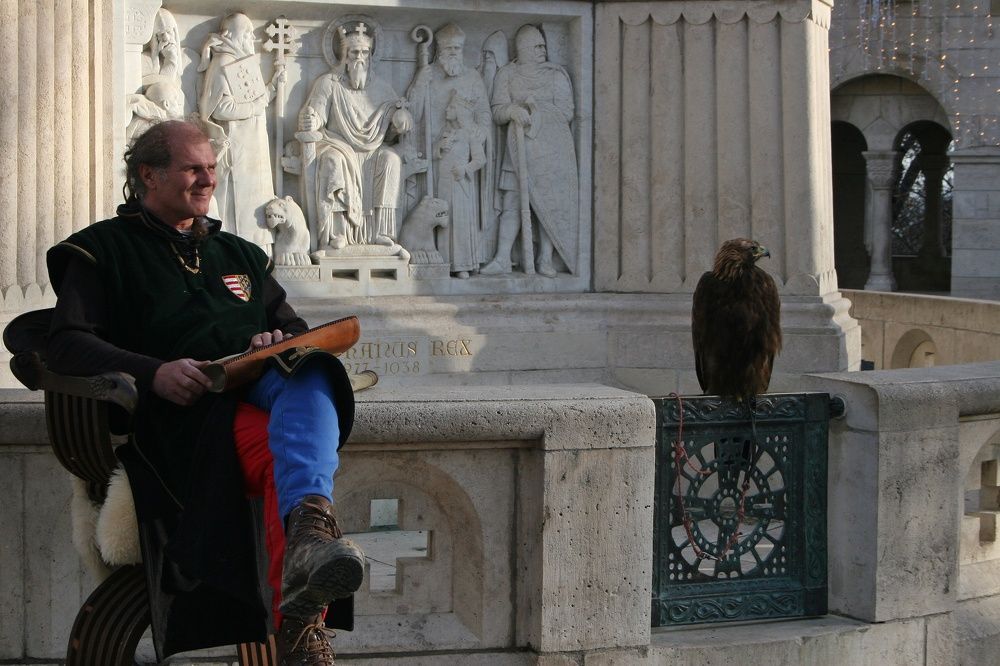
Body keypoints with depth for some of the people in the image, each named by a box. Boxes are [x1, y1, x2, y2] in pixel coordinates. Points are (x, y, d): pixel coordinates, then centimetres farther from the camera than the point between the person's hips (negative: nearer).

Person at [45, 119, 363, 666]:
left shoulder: (240, 255, 35)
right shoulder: (103, 250, 18)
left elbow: (296, 329, 32)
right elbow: (67, 345, 3)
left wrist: (282, 343, 4)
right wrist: (153, 372, -15)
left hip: (266, 387, 4)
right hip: (191, 410, -4)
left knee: (307, 375, -36)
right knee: (284, 451, -38)